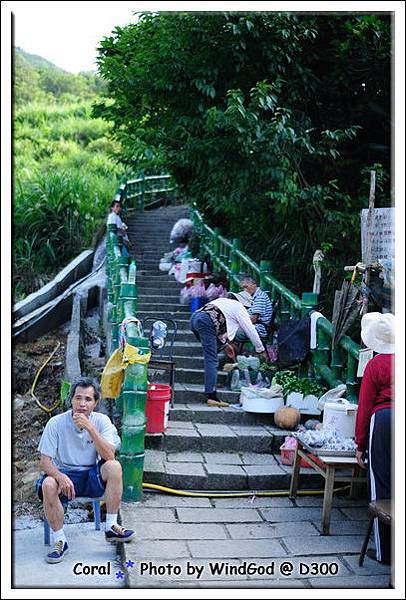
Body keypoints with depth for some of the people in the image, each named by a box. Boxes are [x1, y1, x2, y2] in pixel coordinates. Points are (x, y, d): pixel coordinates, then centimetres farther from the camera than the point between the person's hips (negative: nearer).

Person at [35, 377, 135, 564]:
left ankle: (111, 527, -15)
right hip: (65, 474, -1)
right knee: (48, 484, -33)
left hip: (92, 478, 1)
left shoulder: (101, 421, -7)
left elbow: (109, 456, -21)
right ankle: (60, 541, -14)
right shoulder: (56, 423, -10)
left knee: (114, 466, -28)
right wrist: (60, 476, -33)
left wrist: (89, 427, -29)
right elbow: (44, 462, -11)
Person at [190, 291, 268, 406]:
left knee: (211, 355, 21)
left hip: (194, 317, 9)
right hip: (205, 321, -9)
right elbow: (251, 331, 16)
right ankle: (211, 396, -16)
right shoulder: (239, 308, 12)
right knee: (212, 359, -10)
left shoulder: (223, 301, 33)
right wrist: (261, 350, 26)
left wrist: (225, 344, 43)